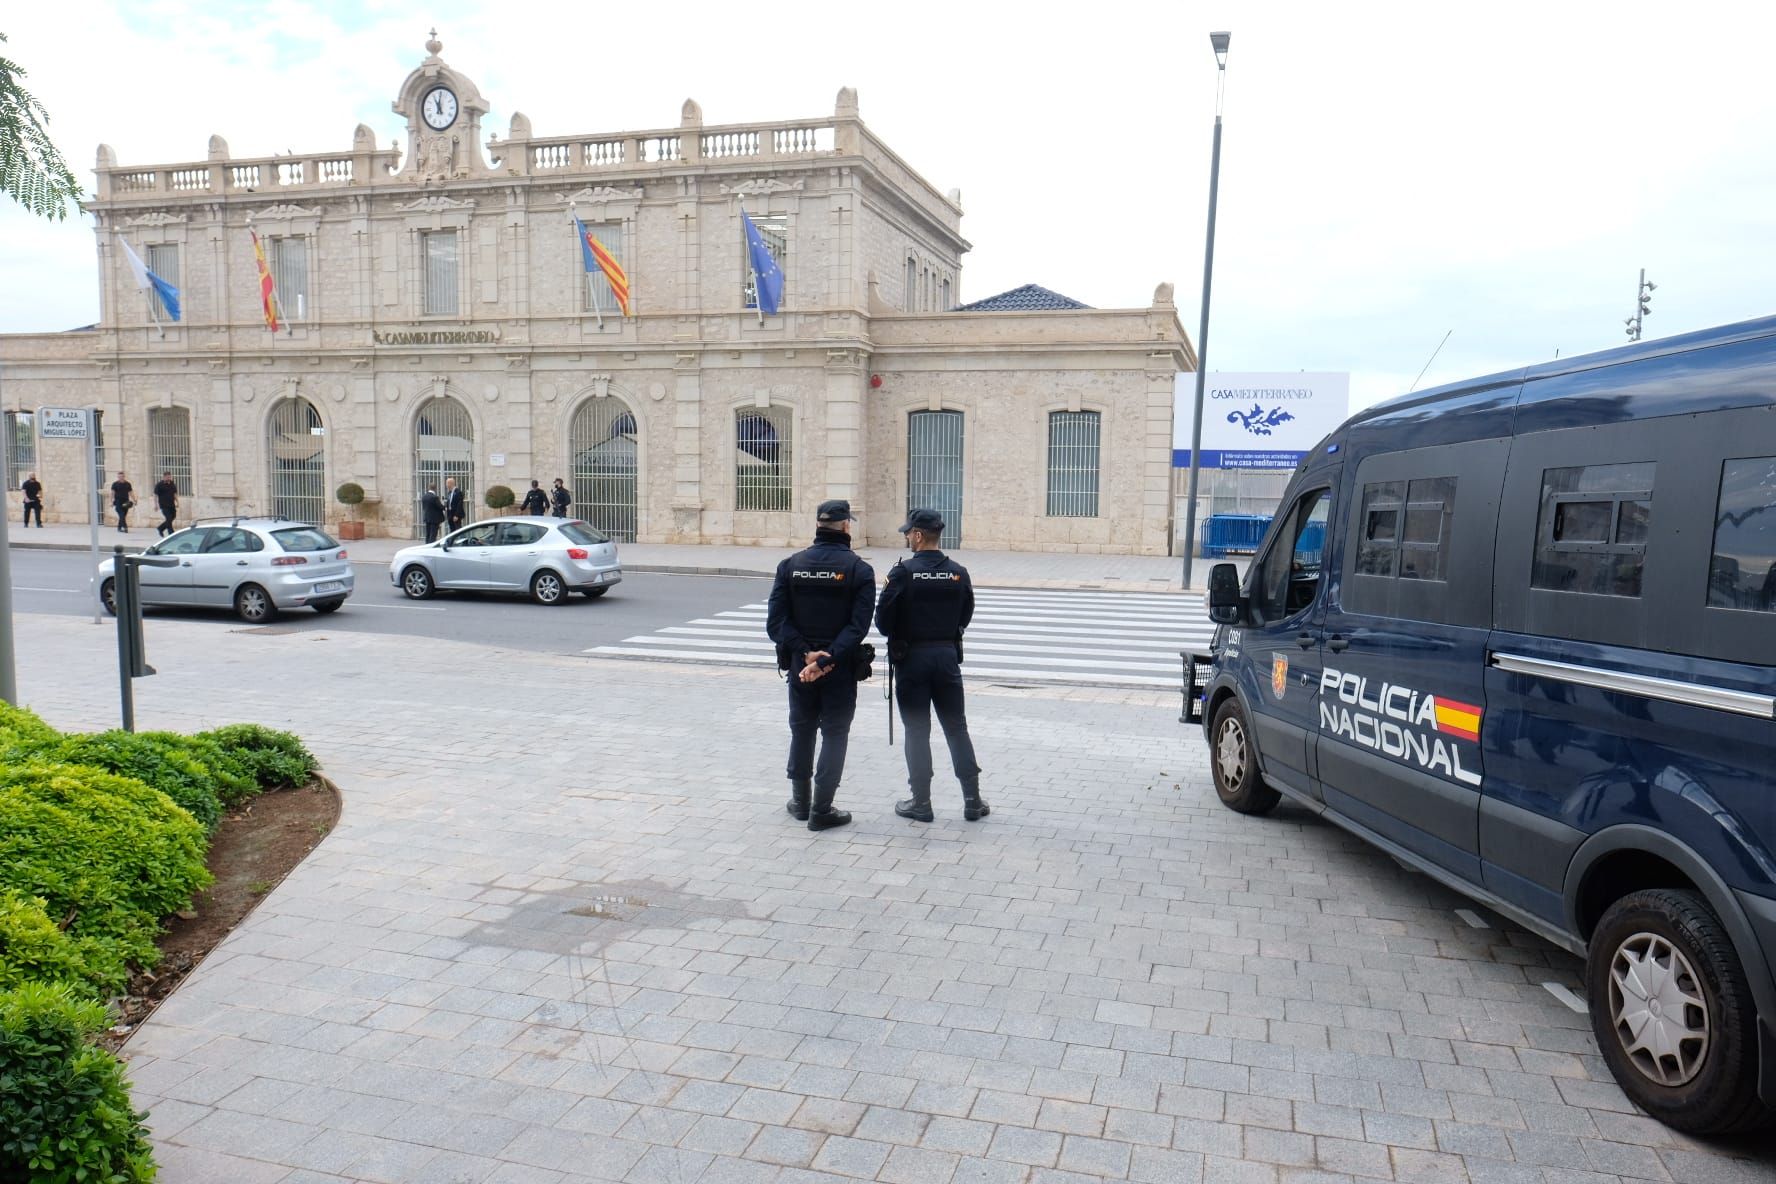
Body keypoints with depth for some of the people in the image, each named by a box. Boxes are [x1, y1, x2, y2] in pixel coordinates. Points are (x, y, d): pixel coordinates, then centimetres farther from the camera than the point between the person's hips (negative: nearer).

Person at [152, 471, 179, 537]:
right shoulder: (159, 484, -6)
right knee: (169, 519, -11)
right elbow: (155, 495, -5)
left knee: (171, 519, 8)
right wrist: (156, 505, -10)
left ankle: (160, 529, 29)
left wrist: (177, 503, 12)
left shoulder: (172, 484, 10)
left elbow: (175, 494, 18)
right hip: (164, 506, -6)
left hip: (171, 505, 6)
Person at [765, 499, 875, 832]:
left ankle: (801, 802, 28)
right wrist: (828, 659, -19)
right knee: (835, 734, 7)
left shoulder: (790, 565, -1)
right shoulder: (859, 570, -8)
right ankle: (821, 811, 8)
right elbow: (859, 625, -17)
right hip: (841, 667, -3)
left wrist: (806, 654, -11)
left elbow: (776, 621, -7)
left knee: (802, 730, 17)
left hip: (799, 663, 3)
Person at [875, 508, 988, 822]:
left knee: (917, 731, 5)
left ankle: (921, 802, 11)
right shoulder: (958, 573, 0)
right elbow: (965, 617, 7)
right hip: (947, 655, 4)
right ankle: (972, 799, 14)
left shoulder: (903, 572, -13)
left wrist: (897, 636, 9)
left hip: (911, 657, -3)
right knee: (956, 727, 12)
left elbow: (883, 620, -11)